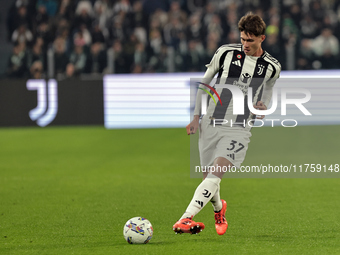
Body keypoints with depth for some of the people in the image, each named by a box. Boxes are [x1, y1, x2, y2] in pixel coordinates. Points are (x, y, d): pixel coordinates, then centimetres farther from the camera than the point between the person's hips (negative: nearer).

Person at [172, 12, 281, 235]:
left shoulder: (272, 66, 1)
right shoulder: (226, 52, 0)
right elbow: (205, 81, 11)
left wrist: (263, 106, -2)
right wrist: (196, 117, 5)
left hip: (240, 129, -2)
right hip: (211, 123, 2)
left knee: (216, 173, -22)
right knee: (209, 176, 7)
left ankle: (187, 218, -33)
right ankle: (219, 208, 41)